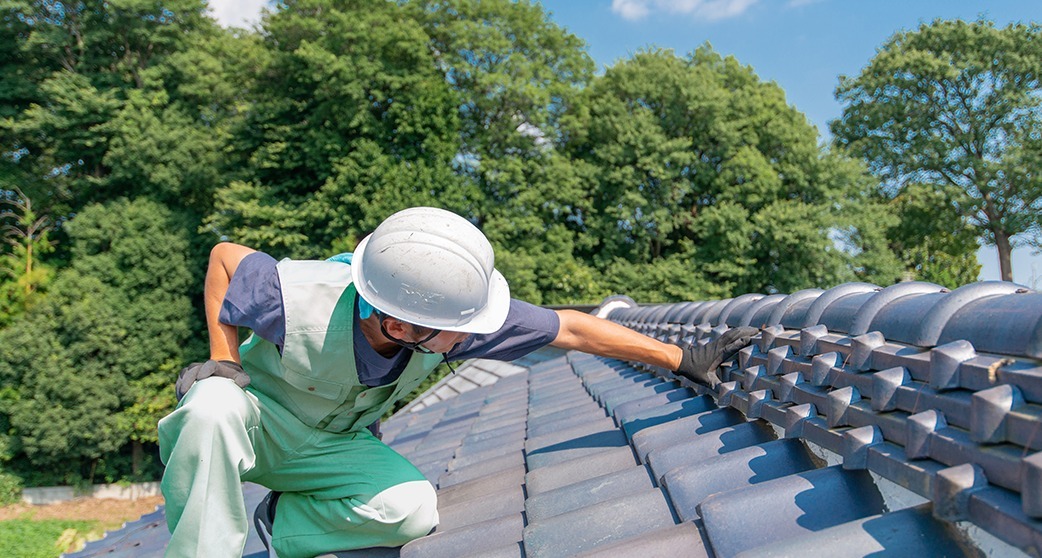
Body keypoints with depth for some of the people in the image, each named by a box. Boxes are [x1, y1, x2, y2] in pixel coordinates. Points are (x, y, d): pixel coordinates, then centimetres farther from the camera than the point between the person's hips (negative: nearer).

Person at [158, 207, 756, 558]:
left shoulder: (451, 316, -27)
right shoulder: (301, 298, -37)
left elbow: (573, 328, -20)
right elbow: (226, 256, -16)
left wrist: (682, 358, -15)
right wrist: (224, 361, -24)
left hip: (337, 446, 3)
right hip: (257, 419, -3)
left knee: (413, 508, -25)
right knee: (213, 404, -38)